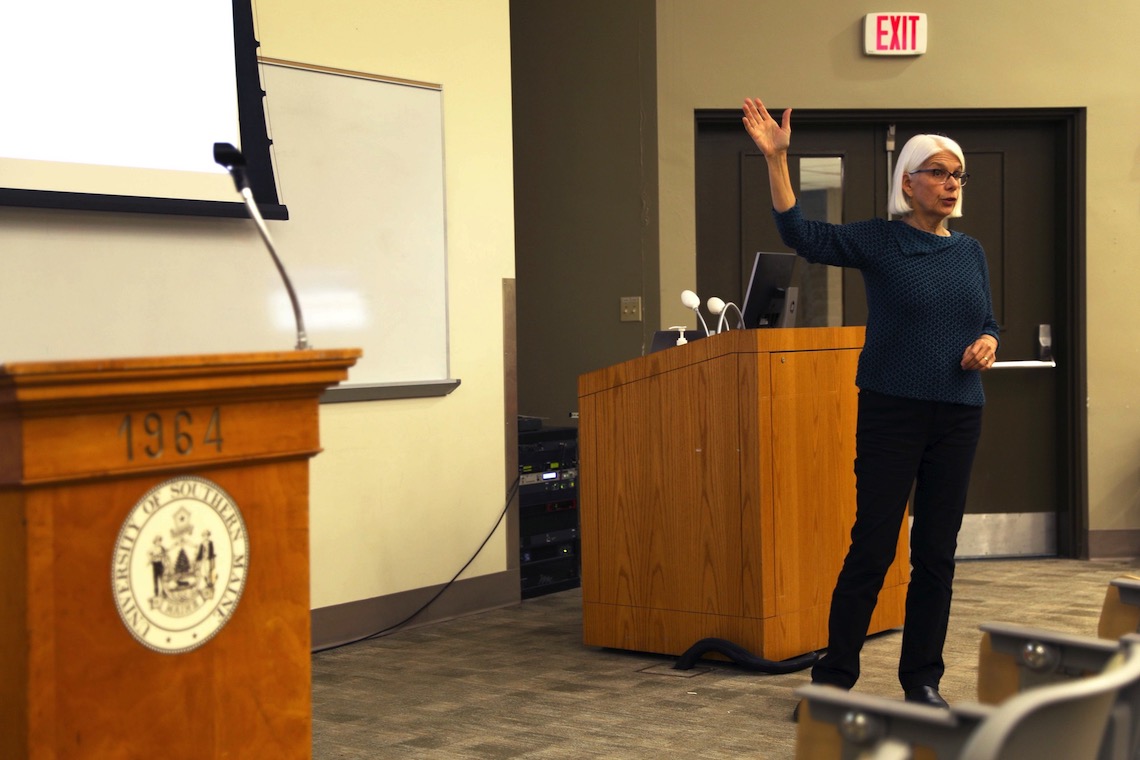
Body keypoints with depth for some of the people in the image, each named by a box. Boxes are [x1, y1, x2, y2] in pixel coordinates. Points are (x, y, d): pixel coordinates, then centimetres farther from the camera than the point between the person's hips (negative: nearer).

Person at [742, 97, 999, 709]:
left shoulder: (970, 252, 12)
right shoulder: (879, 241, -3)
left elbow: (988, 322, 22)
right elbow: (802, 235, -15)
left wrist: (988, 344, -2)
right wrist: (776, 159, -25)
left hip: (958, 417, 5)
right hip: (891, 411, -5)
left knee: (937, 552, 8)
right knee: (872, 546, -6)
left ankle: (922, 681, 18)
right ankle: (833, 678, 5)